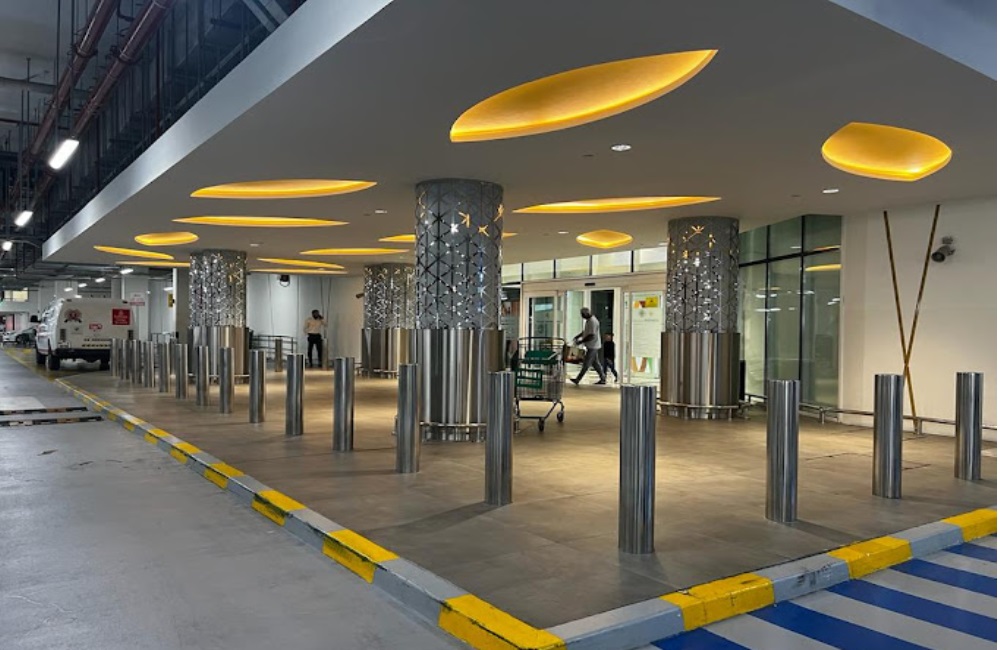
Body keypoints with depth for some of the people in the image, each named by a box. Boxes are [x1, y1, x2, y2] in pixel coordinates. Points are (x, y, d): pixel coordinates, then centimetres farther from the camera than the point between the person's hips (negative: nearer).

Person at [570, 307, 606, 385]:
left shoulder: (593, 322, -22)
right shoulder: (588, 320, 10)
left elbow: (591, 336, -26)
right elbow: (585, 331, 24)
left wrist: (580, 341, -21)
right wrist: (577, 337, 11)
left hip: (593, 346, -10)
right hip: (591, 346, 10)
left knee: (586, 364, -4)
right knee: (594, 363, 13)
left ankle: (577, 379, 0)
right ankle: (603, 379, 18)